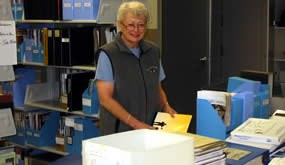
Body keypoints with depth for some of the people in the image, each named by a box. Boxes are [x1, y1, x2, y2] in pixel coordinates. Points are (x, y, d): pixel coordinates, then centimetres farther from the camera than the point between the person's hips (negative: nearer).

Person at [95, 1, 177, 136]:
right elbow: (105, 99, -12)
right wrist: (135, 123, -18)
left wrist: (166, 107, -1)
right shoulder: (108, 54, -8)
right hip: (119, 131, -4)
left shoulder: (153, 51, 8)